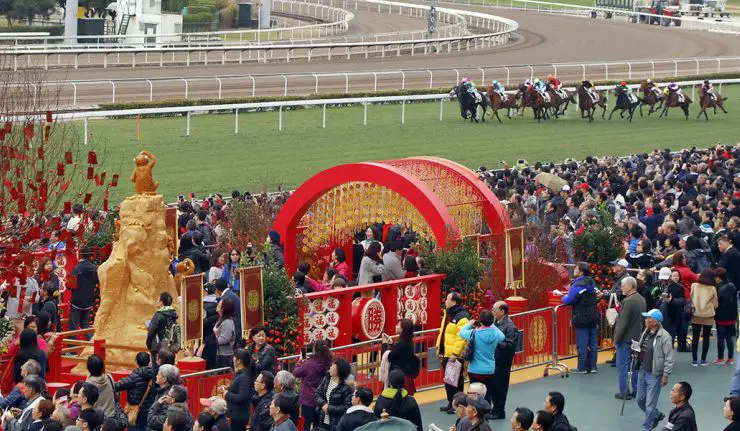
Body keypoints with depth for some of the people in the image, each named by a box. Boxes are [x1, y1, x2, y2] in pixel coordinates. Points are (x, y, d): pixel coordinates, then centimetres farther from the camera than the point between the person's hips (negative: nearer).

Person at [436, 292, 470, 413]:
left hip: (456, 356, -9)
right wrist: (439, 347, 17)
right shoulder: (447, 314, 12)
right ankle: (450, 402, 28)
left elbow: (461, 338, -23)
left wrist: (455, 353, -25)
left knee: (456, 381, -2)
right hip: (446, 354, 9)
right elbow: (442, 331, 21)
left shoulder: (462, 317, -18)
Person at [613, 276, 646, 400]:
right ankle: (636, 390, 18)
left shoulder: (628, 301, -19)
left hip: (626, 339, -8)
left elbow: (623, 323, -19)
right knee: (635, 365, 14)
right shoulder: (641, 299, 8)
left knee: (623, 366, -1)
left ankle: (624, 392, 0)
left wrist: (616, 339, -12)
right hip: (637, 337, 8)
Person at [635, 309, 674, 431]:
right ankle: (657, 415, 40)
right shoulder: (646, 332, 6)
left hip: (654, 374, -8)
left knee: (650, 404, 0)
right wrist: (636, 354, 7)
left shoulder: (664, 337, -19)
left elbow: (669, 358, -17)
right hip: (642, 371, 8)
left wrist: (665, 375, -17)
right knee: (640, 400, 18)